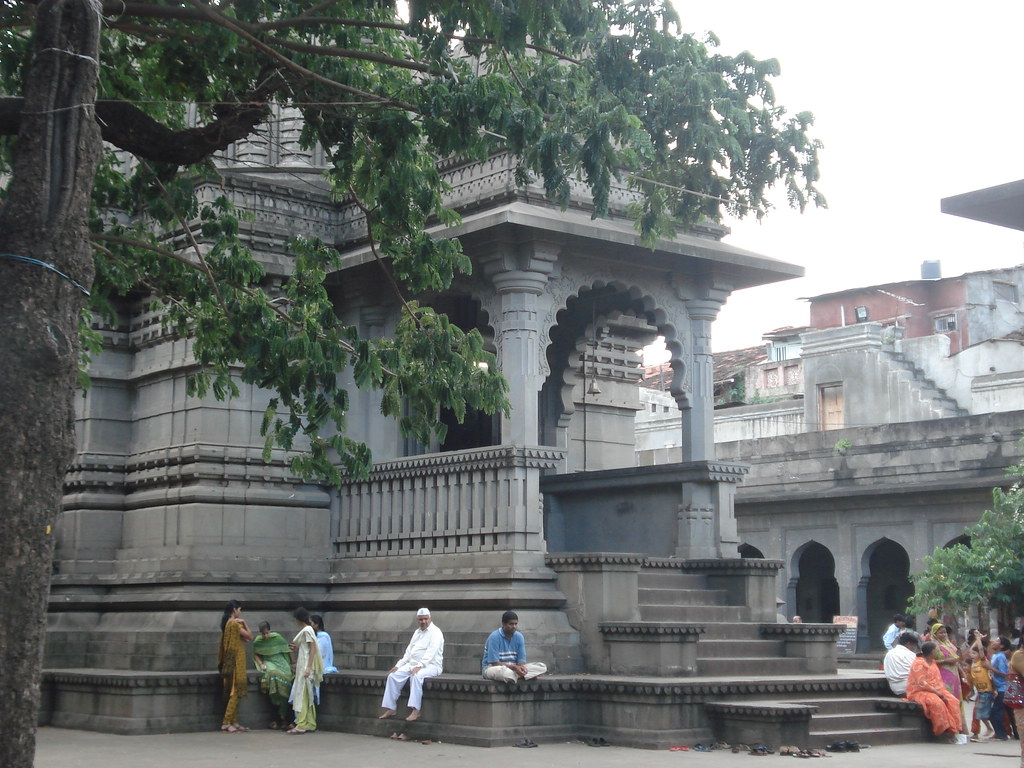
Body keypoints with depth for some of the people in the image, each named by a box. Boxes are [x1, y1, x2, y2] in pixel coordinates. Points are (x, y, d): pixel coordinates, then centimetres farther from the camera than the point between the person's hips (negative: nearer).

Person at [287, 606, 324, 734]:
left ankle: (301, 725, -11)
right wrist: (296, 648, 19)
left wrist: (308, 668, -22)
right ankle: (310, 724, 13)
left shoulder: (307, 630, -13)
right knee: (307, 696, 10)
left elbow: (313, 649, -18)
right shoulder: (305, 630, 14)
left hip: (306, 665, -10)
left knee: (302, 694, -10)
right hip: (302, 665, 10)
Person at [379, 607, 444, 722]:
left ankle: (415, 710, -39)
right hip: (412, 664, 7)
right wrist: (398, 665, 7)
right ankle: (390, 709, -11)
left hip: (431, 665, -7)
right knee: (393, 676, -12)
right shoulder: (417, 632, 19)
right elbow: (409, 651, 20)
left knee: (416, 676, -38)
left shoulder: (435, 632, -6)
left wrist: (419, 666, -30)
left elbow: (431, 652, -19)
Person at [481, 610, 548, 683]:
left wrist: (520, 667, -24)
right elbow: (494, 663, -19)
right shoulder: (494, 637, -15)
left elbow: (521, 661, 2)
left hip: (514, 667, 6)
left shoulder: (519, 637, 2)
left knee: (542, 667, -14)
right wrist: (514, 667, -27)